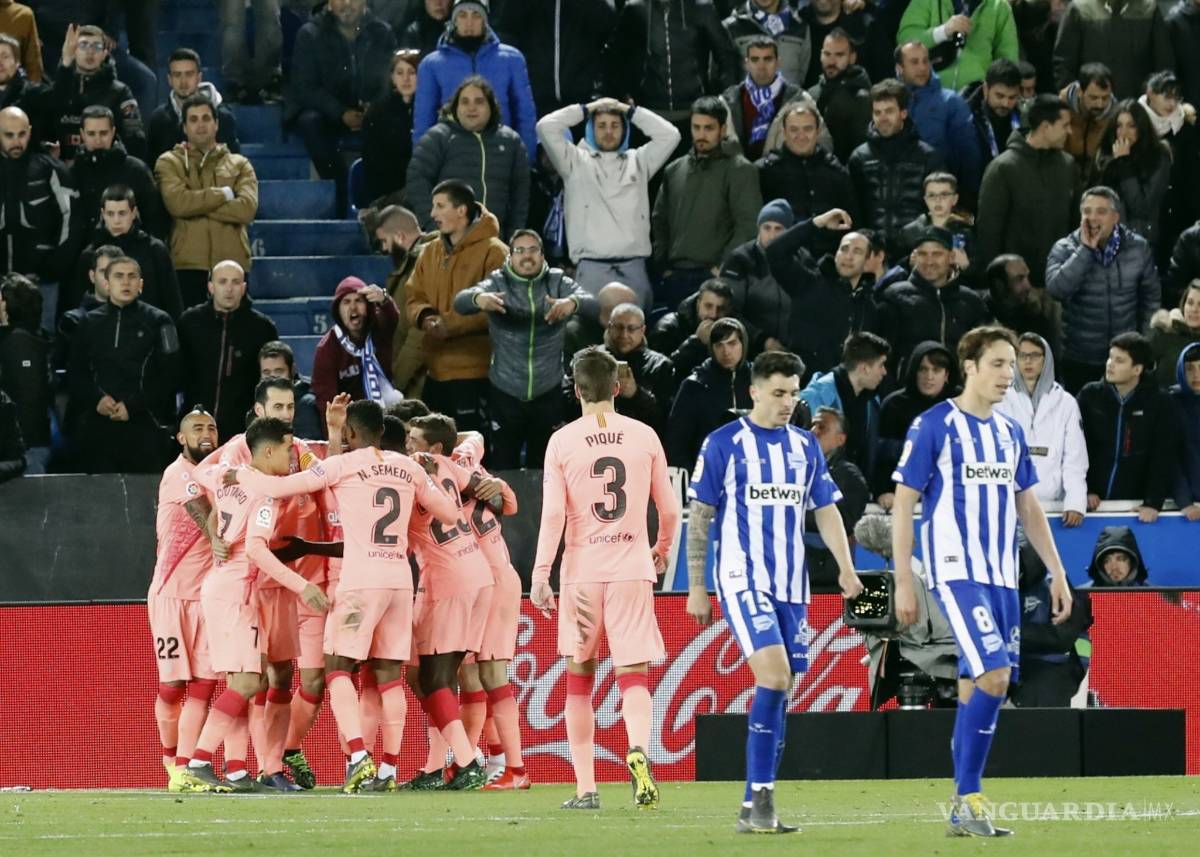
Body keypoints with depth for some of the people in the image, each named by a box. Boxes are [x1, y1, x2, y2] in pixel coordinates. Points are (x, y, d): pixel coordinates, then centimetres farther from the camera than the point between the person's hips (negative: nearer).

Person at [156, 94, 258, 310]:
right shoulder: (169, 163, 9)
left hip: (232, 264, 2)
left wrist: (197, 205, -7)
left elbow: (247, 208, -5)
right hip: (188, 264, -2)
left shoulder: (239, 165, 13)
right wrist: (224, 194, -5)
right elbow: (177, 202, -11)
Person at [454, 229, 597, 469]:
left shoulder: (557, 282, 1)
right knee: (503, 469, 0)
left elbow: (592, 305, -16)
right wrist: (479, 298, -43)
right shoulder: (498, 283, -1)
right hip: (505, 394, -1)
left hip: (548, 394, 1)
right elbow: (460, 302, -18)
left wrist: (572, 302, -41)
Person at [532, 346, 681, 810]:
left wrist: (540, 575, -7)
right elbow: (669, 509, 8)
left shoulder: (562, 441, -2)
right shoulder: (643, 436, 2)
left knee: (579, 680, 11)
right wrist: (662, 550, 26)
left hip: (581, 571, 0)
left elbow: (553, 513, -9)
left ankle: (585, 787, 9)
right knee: (633, 675, -1)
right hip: (632, 569, 0)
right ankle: (638, 750, -32)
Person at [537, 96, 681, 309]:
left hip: (633, 268, 2)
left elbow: (669, 135, 12)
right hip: (592, 268, -2)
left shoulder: (638, 161, 19)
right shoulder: (576, 162, 13)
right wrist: (585, 110, 15)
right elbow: (546, 127, 4)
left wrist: (631, 112, 18)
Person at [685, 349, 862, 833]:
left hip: (792, 584, 6)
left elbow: (826, 511, 14)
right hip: (743, 579, -6)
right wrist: (695, 586, -3)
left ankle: (755, 808, 10)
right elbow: (699, 517, 0)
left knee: (780, 694, 4)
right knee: (773, 678, -21)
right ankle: (761, 801, -18)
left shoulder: (806, 446, 12)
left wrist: (845, 568, 0)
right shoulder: (724, 444, -2)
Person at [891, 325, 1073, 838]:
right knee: (993, 676, -19)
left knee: (976, 687, 5)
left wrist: (1057, 573, 14)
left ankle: (962, 813, 9)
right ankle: (968, 800, -11)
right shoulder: (934, 426, -6)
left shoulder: (1010, 432, 13)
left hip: (1002, 575, 6)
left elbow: (1028, 508, 20)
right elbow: (903, 505, -5)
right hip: (956, 571, -6)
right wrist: (903, 583, -10)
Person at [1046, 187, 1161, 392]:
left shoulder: (1138, 247, -1)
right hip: (1079, 360, -1)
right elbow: (1056, 289, -23)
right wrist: (1085, 250, -21)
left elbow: (1151, 298, 8)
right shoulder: (1064, 249, -5)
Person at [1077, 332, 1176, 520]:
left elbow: (1163, 457, -7)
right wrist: (1085, 490, -6)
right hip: (1095, 501, 1)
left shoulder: (1159, 403, -4)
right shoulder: (1090, 395, 0)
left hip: (1135, 503, -1)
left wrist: (1153, 503, -15)